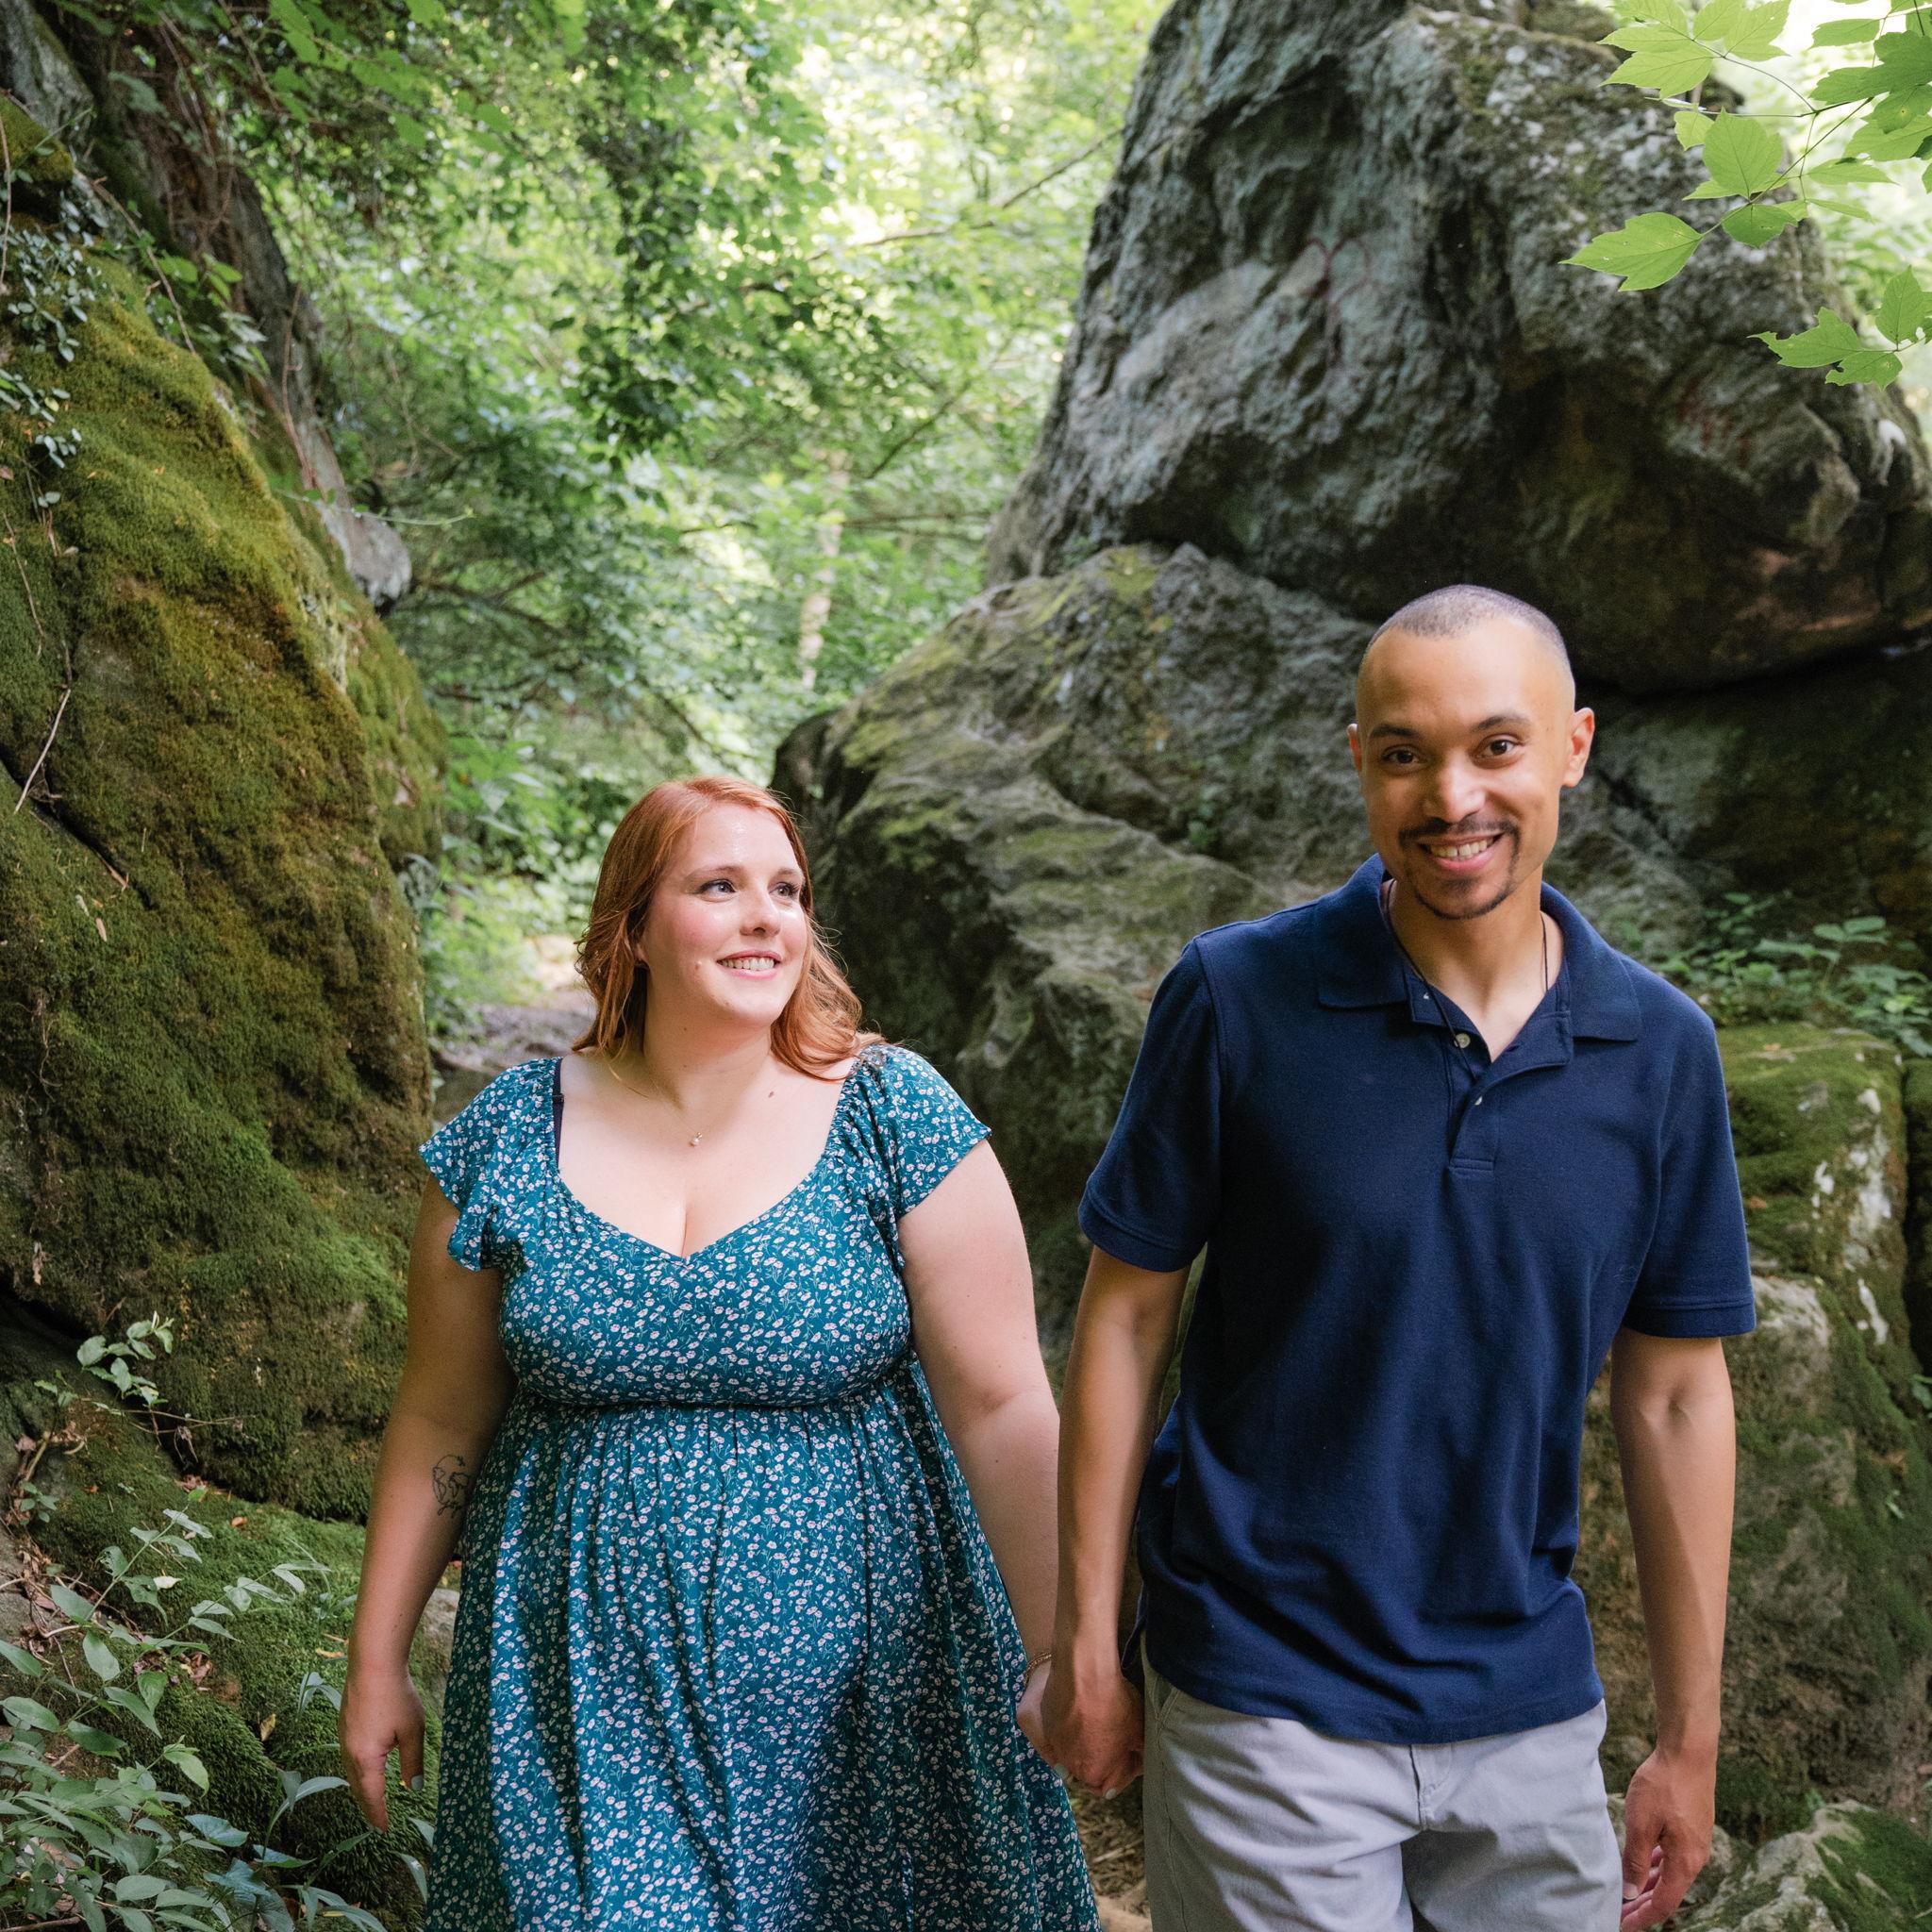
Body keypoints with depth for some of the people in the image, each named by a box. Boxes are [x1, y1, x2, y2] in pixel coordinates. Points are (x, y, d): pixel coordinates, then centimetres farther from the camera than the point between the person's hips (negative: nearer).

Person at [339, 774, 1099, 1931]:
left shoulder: (897, 1118, -7)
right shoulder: (508, 1138, -2)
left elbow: (1002, 1407, -7)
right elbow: (441, 1421, 6)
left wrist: (1064, 1661, -9)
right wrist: (378, 1660, 9)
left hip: (846, 1692, -1)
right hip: (583, 1696, 1)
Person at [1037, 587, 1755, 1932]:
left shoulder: (1661, 1049, -3)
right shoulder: (1237, 999, -11)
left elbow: (1674, 1398, 3)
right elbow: (1126, 1319, -5)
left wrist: (1692, 1737, 6)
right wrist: (1087, 1645, -4)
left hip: (1531, 1711, 3)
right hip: (1266, 1702, -3)